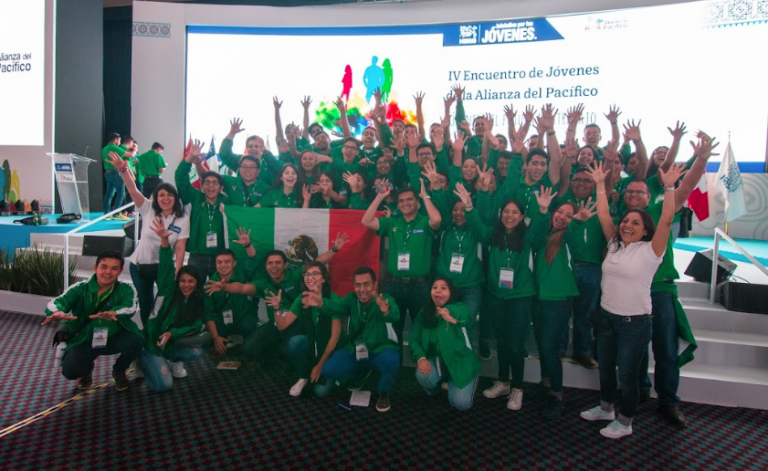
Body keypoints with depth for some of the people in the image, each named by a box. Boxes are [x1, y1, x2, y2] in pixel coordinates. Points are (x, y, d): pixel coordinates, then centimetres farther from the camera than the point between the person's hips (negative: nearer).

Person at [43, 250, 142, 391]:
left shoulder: (126, 289, -10)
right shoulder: (80, 288, -7)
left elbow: (129, 308, -31)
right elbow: (55, 302, -23)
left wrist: (113, 314, -56)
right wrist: (58, 312, -50)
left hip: (115, 338, 0)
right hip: (84, 340, 0)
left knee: (136, 340, -31)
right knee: (70, 371, -24)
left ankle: (119, 371, 5)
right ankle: (87, 370, 19)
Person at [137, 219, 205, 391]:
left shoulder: (199, 301, 0)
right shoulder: (169, 291, -9)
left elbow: (196, 326, -6)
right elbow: (166, 267, -24)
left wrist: (172, 333, -23)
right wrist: (164, 240, -39)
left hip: (174, 343, 4)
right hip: (153, 342, -3)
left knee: (197, 351, -26)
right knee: (164, 385, -18)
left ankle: (174, 361, 8)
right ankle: (144, 360, 12)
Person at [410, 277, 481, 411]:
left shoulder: (459, 308, -20)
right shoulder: (424, 313, -7)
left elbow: (463, 314, -46)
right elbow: (413, 338, -4)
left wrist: (450, 314, -71)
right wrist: (420, 358, -24)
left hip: (460, 361, -2)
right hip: (436, 360, 3)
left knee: (461, 403, -16)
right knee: (423, 376, -30)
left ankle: (472, 380, 19)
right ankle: (434, 386, 10)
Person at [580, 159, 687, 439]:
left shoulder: (650, 250, -9)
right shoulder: (614, 245, 4)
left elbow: (667, 220, -20)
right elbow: (602, 214, 4)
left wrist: (669, 187, -23)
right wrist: (600, 184, 5)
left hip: (635, 321, -6)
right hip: (606, 316, 6)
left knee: (627, 373, 7)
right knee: (605, 367, 21)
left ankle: (624, 422, 27)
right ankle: (606, 408, 43)